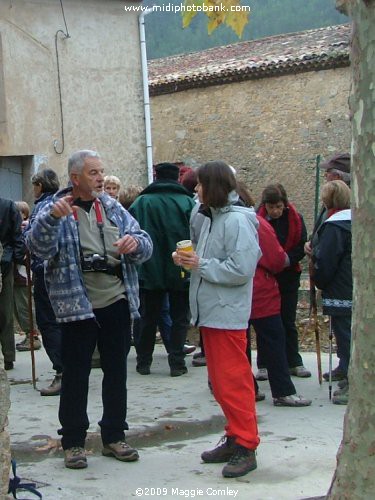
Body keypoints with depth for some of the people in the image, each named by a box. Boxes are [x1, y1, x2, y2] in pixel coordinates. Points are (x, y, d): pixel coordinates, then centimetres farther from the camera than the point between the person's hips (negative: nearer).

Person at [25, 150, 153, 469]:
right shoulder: (57, 209, -5)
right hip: (78, 306, -5)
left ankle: (114, 437, 25)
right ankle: (73, 441, 14)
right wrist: (52, 218, -39)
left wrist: (136, 242, -15)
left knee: (117, 372, 12)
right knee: (76, 375, 2)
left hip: (117, 302, 5)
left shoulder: (113, 208, 10)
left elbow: (146, 244, 9)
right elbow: (39, 247, -21)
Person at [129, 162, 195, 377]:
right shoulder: (188, 202, -4)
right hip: (181, 271, -1)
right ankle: (177, 362, 4)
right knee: (179, 318, 8)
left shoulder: (141, 202, -2)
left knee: (149, 317, 13)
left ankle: (143, 361, 18)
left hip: (151, 271, 1)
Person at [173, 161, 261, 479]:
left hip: (228, 315, -10)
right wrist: (188, 260, 3)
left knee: (233, 381, -6)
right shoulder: (212, 218, 16)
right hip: (210, 313, 10)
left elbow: (241, 269, -21)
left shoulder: (237, 220, -13)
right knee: (220, 381, 13)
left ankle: (246, 447, 2)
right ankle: (235, 438, 22)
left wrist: (201, 265, -15)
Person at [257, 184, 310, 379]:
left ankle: (294, 363, 20)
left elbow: (301, 248, -6)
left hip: (288, 277, 2)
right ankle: (264, 365, 12)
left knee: (288, 321, 11)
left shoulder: (295, 219, -5)